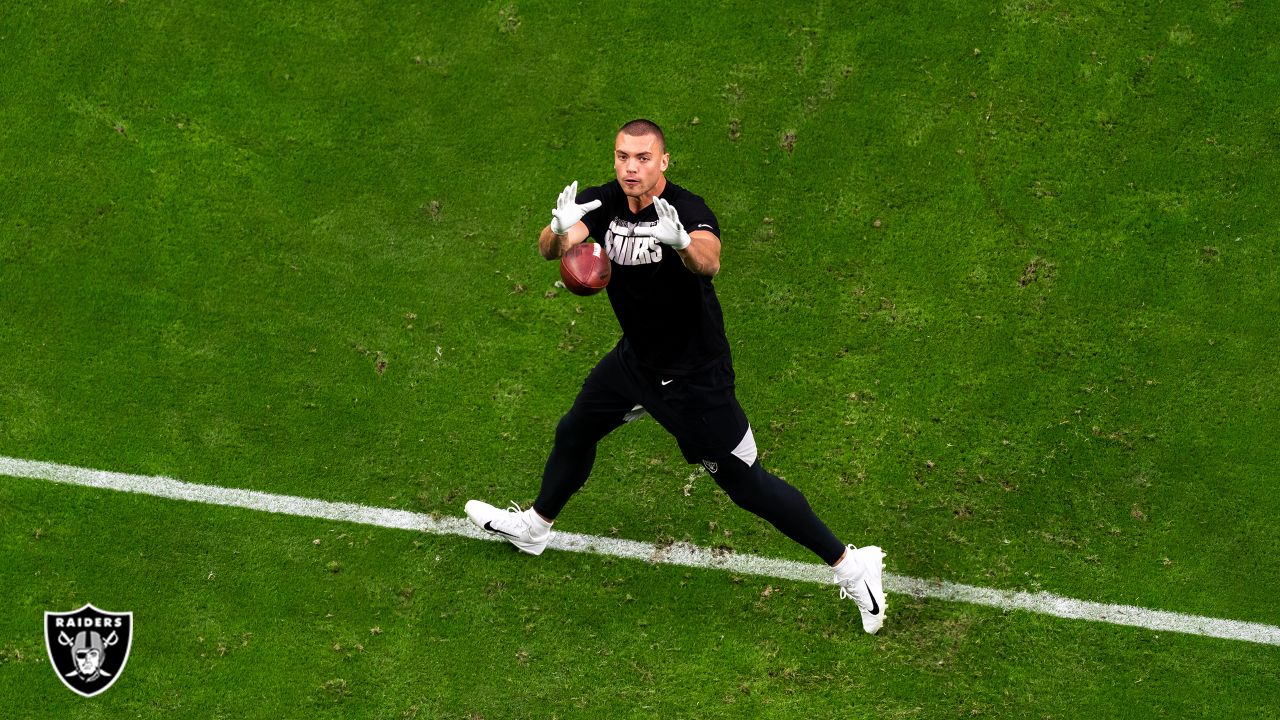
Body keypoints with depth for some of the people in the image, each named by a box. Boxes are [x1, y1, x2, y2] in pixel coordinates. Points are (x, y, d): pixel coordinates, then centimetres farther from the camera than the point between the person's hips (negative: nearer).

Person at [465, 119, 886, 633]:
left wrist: (681, 242, -74)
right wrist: (560, 231, -51)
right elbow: (549, 249, -26)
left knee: (746, 484, -3)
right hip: (635, 357, 7)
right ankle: (533, 528, 52)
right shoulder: (601, 203, -11)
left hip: (695, 376, -7)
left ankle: (850, 565, 11)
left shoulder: (689, 211, -29)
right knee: (573, 434, 24)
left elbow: (709, 262, -51)